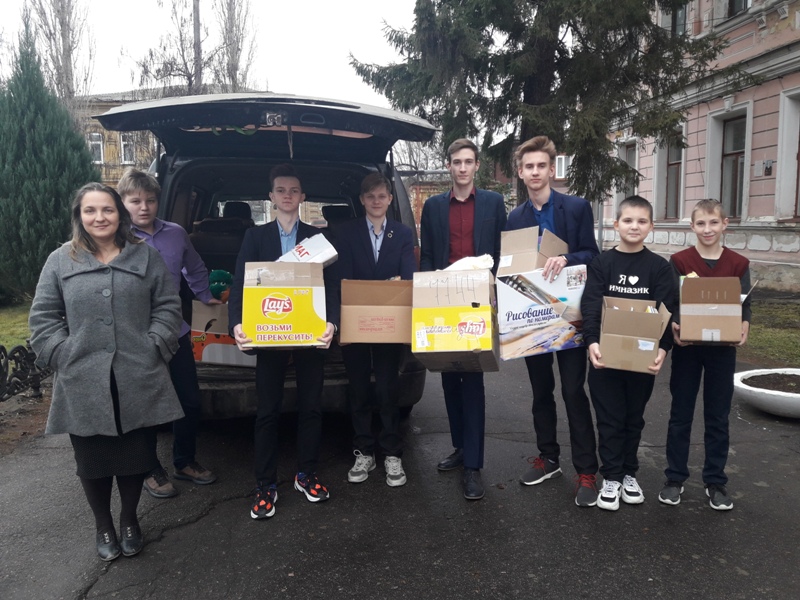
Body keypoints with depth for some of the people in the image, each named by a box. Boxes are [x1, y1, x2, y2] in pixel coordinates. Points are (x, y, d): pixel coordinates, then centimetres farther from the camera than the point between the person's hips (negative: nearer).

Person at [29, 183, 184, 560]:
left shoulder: (146, 257, 6)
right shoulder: (61, 261, 6)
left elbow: (167, 307, 5)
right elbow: (43, 317, 6)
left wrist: (153, 347, -6)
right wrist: (63, 355, -5)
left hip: (138, 381, 0)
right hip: (83, 383, 0)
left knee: (136, 455, 10)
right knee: (93, 459, 11)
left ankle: (129, 520, 34)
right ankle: (103, 526, 33)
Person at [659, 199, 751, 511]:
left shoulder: (738, 264, 1)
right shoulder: (679, 261, -3)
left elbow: (745, 305, 2)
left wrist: (743, 331, -18)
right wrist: (674, 329, -22)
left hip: (722, 349, 1)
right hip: (687, 347, -1)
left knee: (718, 417, 10)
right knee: (680, 414, 8)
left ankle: (715, 481, 23)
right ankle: (675, 478, 20)